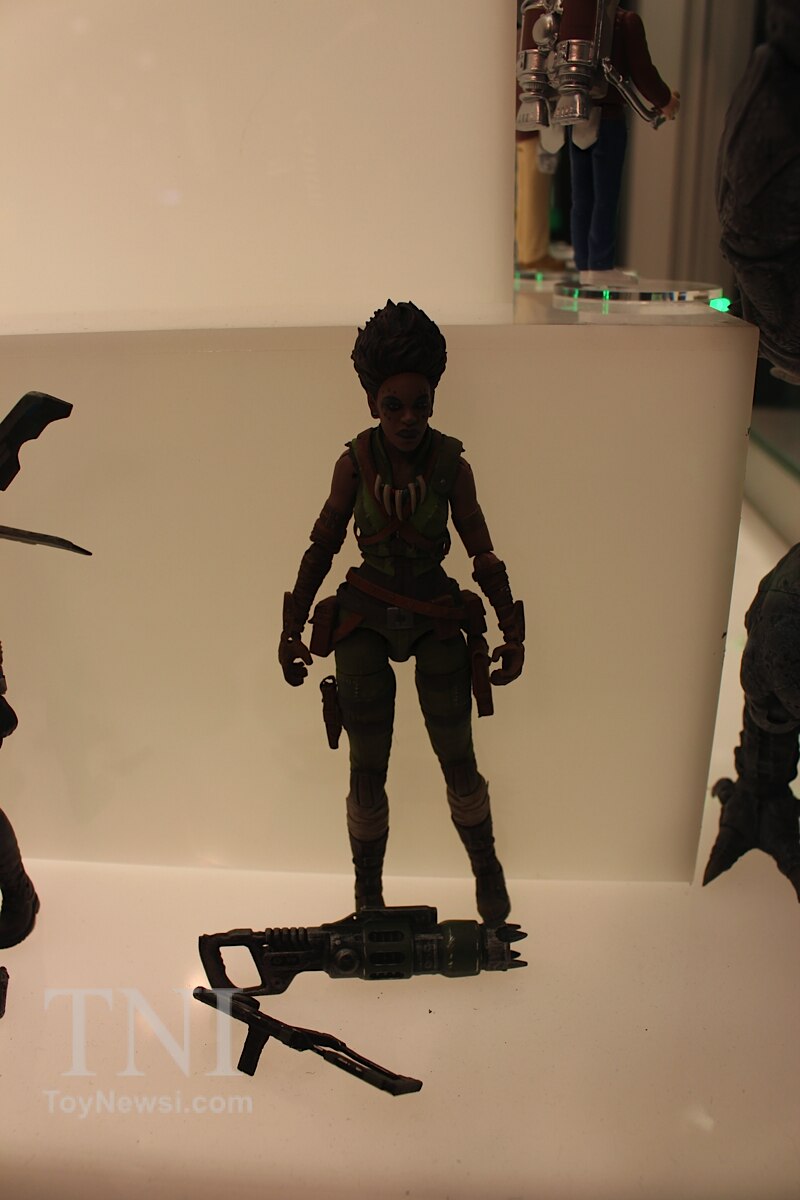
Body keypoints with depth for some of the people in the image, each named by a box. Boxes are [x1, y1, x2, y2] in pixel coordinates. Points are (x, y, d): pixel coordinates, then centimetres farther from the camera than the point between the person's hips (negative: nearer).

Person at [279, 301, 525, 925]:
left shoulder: (451, 464, -8)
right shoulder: (354, 463, -7)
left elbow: (483, 553, -1)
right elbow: (322, 548, 1)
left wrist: (514, 632, -2)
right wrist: (290, 632, 1)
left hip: (437, 620, 0)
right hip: (365, 621, 0)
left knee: (459, 762, 5)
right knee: (367, 771, 4)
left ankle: (487, 867, 32)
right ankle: (368, 895, 26)